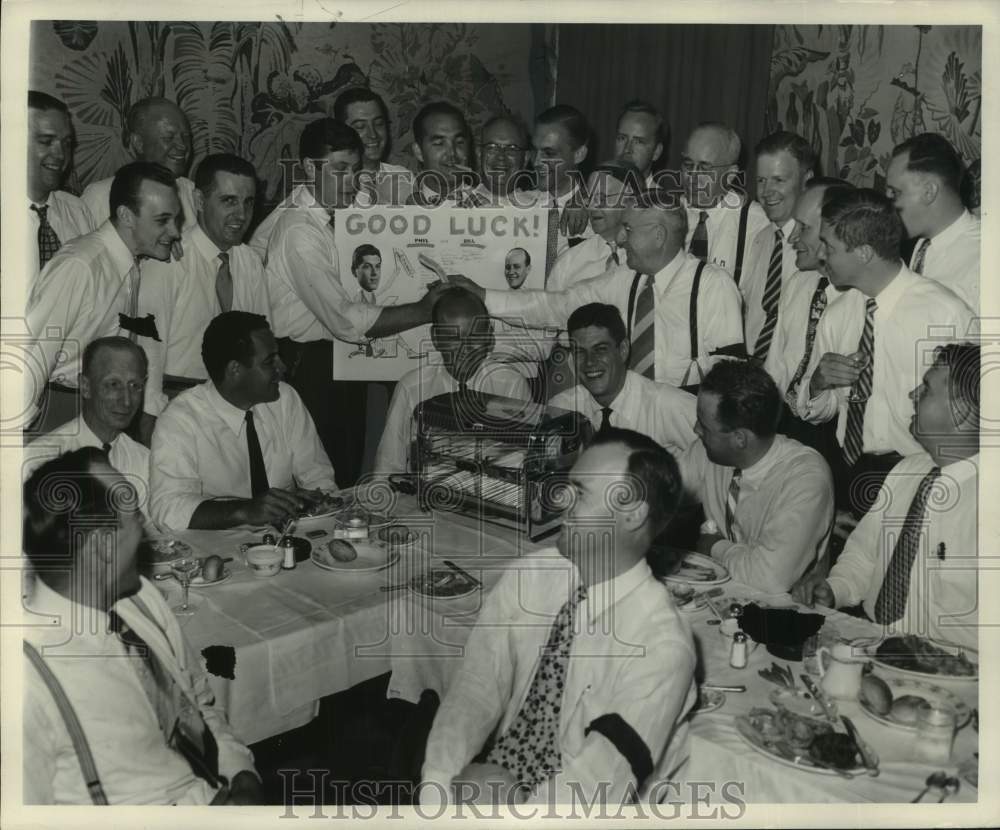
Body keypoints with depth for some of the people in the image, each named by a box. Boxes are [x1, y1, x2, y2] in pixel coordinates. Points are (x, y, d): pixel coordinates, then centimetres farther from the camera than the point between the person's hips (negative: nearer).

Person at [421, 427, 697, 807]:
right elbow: (476, 689, -5)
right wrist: (439, 785, -20)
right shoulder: (527, 575, -2)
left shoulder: (662, 643, -17)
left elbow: (598, 783, -19)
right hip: (485, 785, 4)